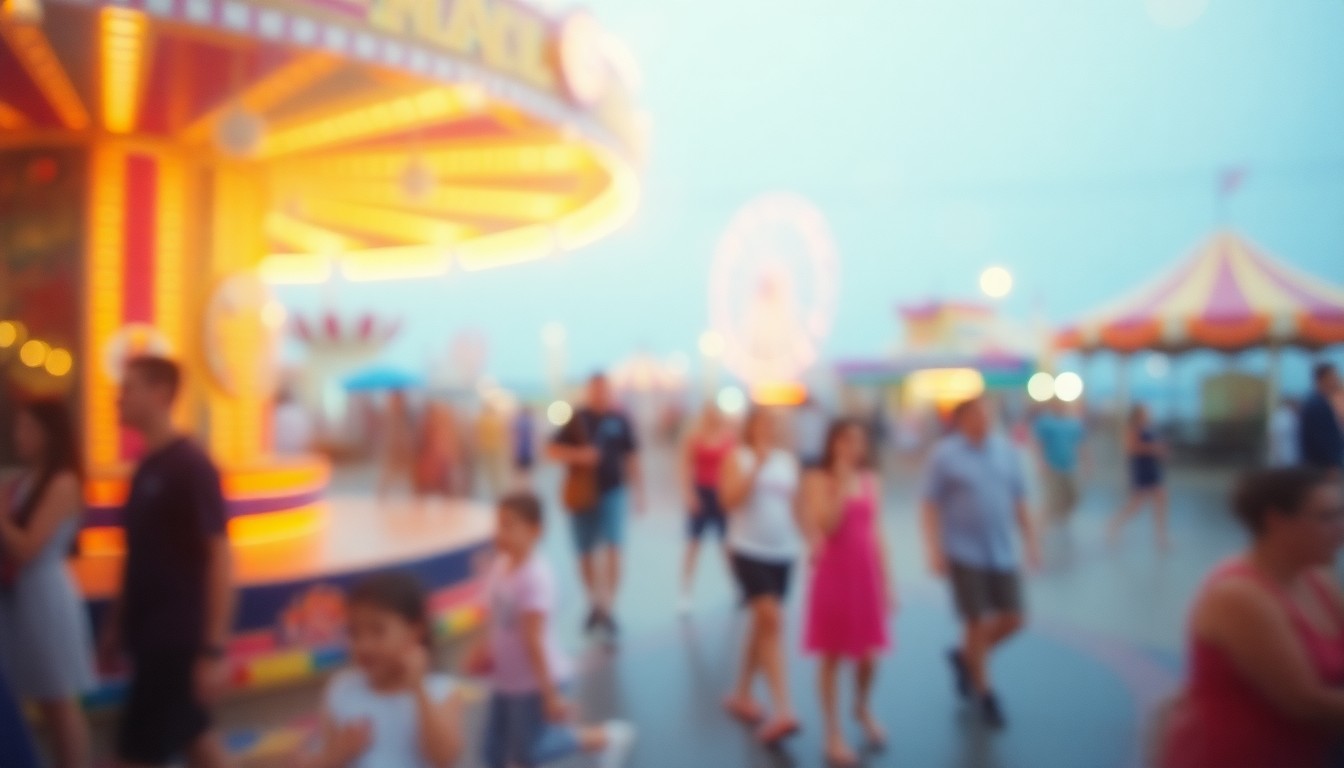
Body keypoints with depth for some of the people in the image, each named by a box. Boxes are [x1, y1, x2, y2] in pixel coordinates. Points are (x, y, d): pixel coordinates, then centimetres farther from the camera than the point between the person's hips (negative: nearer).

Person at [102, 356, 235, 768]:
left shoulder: (191, 467, -16)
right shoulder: (145, 468, 8)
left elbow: (219, 556, -18)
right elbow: (139, 557, 15)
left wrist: (214, 648, -19)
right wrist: (116, 624, 17)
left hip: (180, 638, -8)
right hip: (151, 635, 8)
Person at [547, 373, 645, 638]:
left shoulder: (619, 420, 2)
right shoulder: (577, 420, 1)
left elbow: (631, 458, 6)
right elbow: (552, 450, 0)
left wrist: (639, 492, 4)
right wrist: (577, 455, -18)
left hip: (612, 492, -1)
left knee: (613, 548, -13)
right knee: (586, 553, 9)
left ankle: (608, 608, -8)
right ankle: (594, 604, 27)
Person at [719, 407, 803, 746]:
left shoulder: (788, 460, 10)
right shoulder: (738, 457, -4)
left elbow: (795, 503, 14)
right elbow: (730, 499, -16)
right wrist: (758, 465, -18)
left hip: (783, 552, 5)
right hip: (749, 550, -5)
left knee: (761, 624, 13)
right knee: (772, 620, -16)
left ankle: (741, 695, 30)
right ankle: (783, 709, -15)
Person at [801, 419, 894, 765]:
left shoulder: (871, 481, 6)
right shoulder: (818, 480, -7)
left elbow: (875, 533, 9)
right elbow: (827, 526, -20)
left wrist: (887, 581, 7)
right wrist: (842, 482, -20)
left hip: (867, 574, 4)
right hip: (834, 574, -4)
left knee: (869, 656, 9)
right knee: (833, 657, 5)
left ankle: (863, 708, 40)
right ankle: (834, 735, 18)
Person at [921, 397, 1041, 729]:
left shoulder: (1005, 449, 5)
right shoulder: (945, 455, -8)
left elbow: (1019, 500, 11)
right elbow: (931, 506, -7)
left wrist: (1031, 540, 8)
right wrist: (935, 551, -13)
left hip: (1002, 553, 5)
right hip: (964, 554, -5)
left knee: (1012, 620, 6)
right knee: (978, 624, 1)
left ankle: (965, 657, 34)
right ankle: (984, 695, 23)